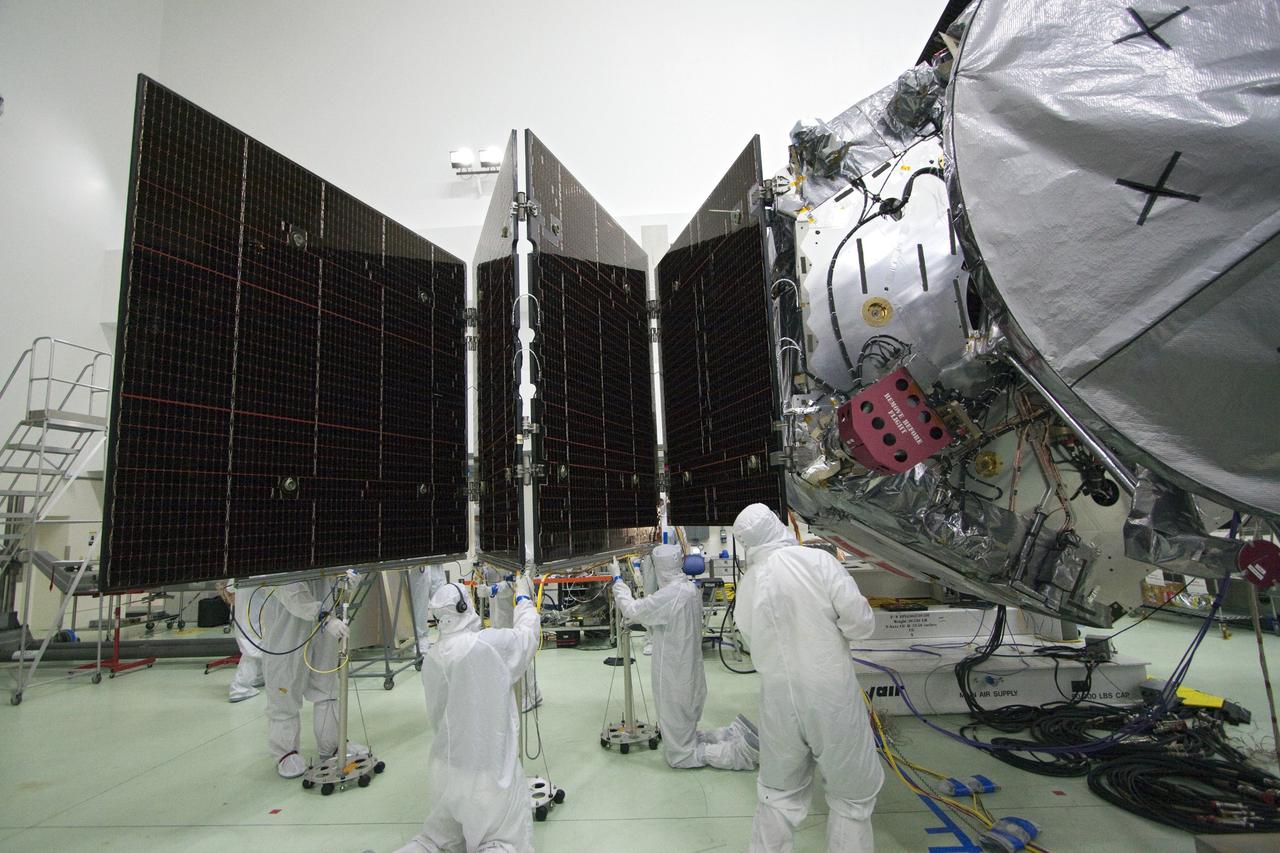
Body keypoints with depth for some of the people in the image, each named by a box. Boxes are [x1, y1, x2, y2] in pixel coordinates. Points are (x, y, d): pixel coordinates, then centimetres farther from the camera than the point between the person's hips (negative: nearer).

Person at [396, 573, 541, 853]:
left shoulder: (431, 659, -5)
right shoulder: (494, 642, -20)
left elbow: (435, 717, 7)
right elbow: (528, 632, 0)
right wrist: (523, 597, 16)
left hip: (449, 769, 5)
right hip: (492, 768, -5)